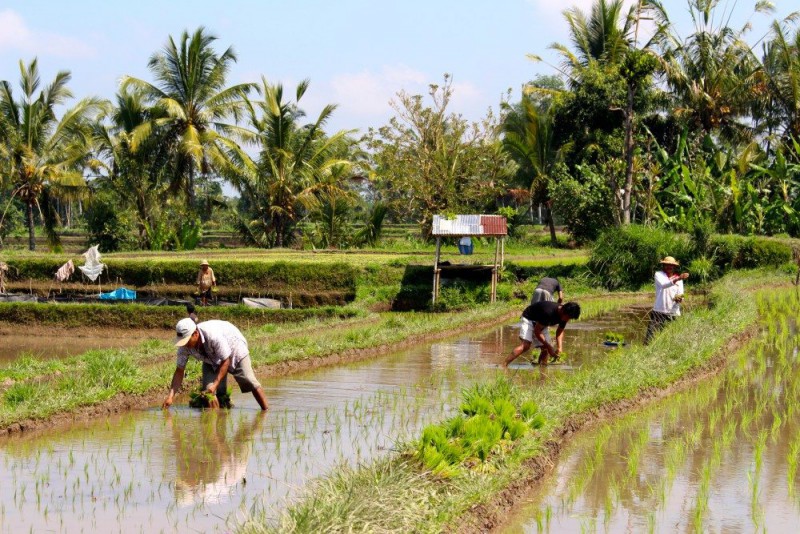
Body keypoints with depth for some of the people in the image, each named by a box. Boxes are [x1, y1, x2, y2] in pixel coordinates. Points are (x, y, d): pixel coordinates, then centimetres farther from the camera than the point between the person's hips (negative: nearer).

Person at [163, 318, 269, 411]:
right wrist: (170, 396, -28)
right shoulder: (184, 346, -26)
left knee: (250, 383, -8)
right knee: (208, 390, -12)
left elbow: (225, 361, -32)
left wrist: (215, 384, -38)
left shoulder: (213, 336, -43)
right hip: (212, 359, 5)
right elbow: (179, 371, -19)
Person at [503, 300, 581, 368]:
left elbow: (560, 331, 5)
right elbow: (537, 331, -29)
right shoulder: (548, 312, -37)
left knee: (545, 348, -3)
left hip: (540, 323, 9)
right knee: (525, 345, -26)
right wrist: (548, 346, -27)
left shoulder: (564, 316, -13)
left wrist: (559, 347, -11)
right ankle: (504, 365, -32)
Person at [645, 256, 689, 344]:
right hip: (658, 312, -2)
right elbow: (663, 284, -18)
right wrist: (677, 279, -33)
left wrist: (679, 299, -19)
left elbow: (680, 296, 6)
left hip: (673, 314, 2)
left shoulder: (679, 279, 12)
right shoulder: (659, 274, 3)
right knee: (649, 339, -10)